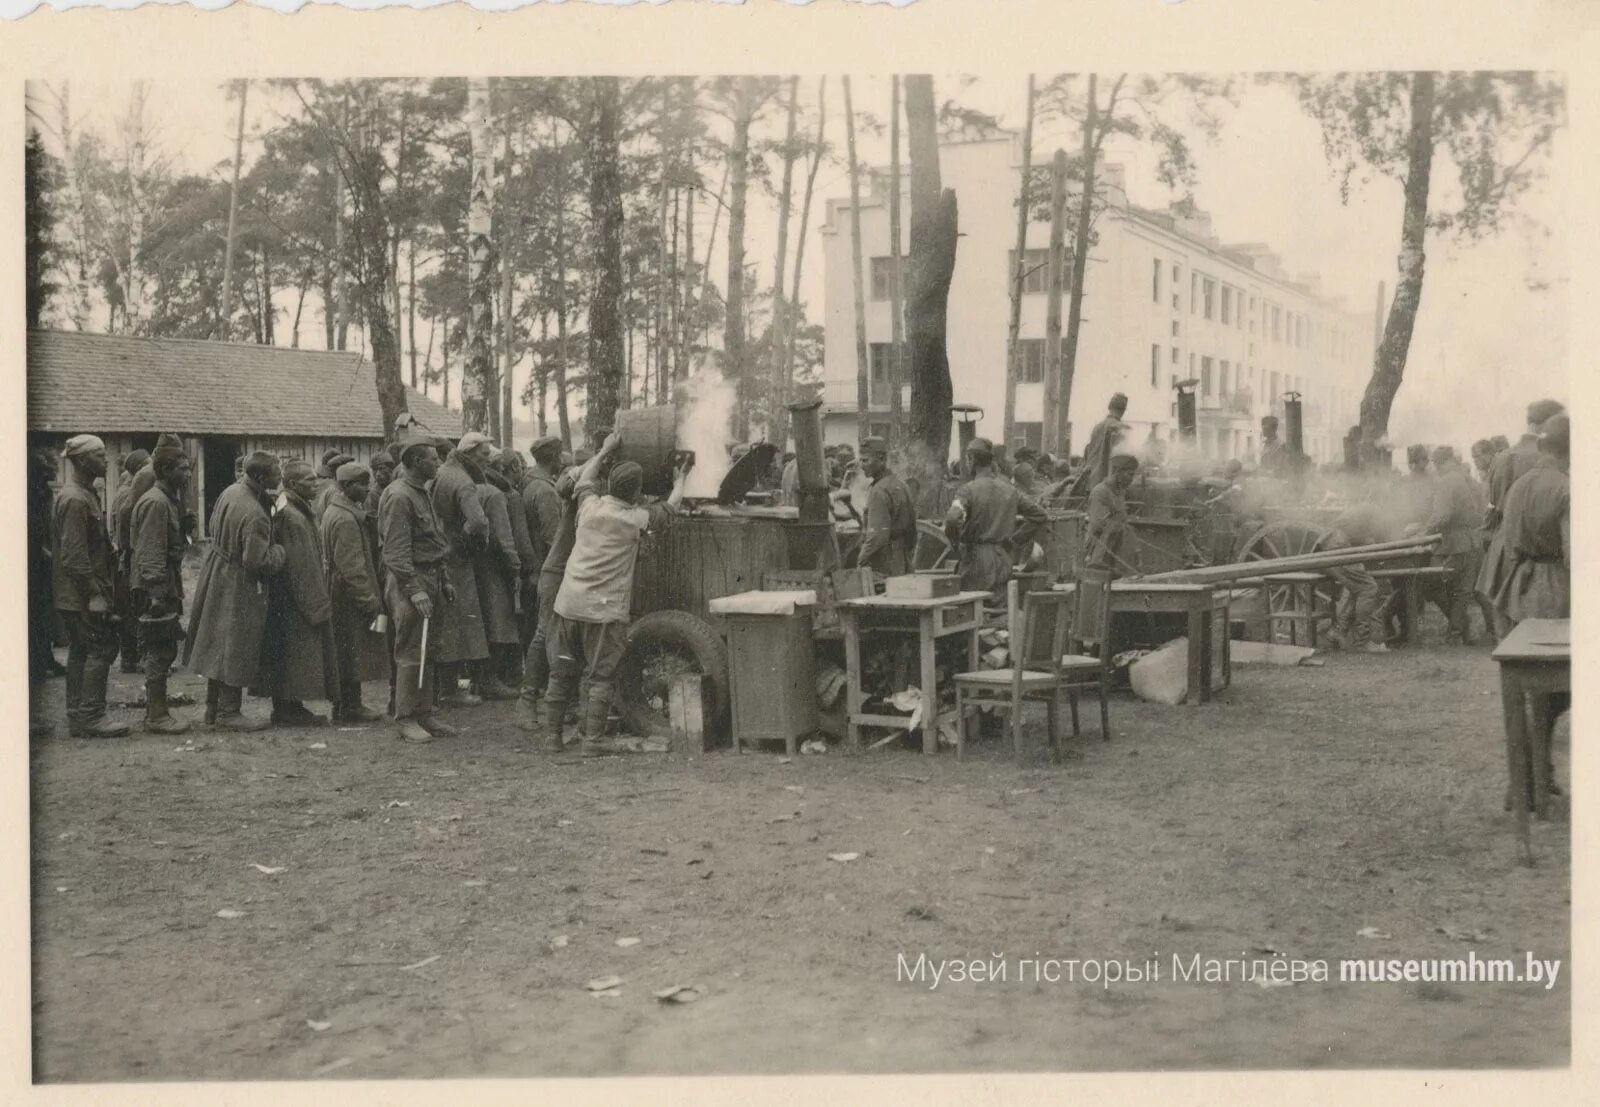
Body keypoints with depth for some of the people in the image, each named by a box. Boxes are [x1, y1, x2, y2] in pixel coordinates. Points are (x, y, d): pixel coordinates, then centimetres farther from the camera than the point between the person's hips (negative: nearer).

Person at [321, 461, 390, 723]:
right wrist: (369, 599, -20)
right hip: (349, 598, -11)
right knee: (353, 651, -4)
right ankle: (349, 707, 2)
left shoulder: (333, 511, 14)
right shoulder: (346, 519, -20)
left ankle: (346, 703, 22)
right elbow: (352, 566, -23)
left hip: (337, 594, 11)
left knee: (345, 653, 15)